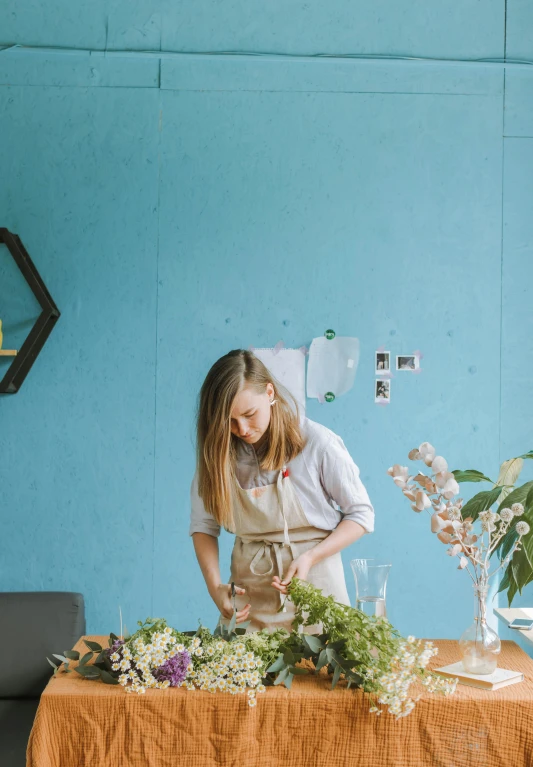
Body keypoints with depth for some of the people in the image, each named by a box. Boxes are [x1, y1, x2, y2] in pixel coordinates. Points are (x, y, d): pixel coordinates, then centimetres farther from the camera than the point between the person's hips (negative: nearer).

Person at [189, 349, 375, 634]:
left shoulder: (318, 443, -15)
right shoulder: (217, 452, -5)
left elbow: (360, 514, -6)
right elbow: (203, 525, 2)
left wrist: (311, 557, -18)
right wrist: (214, 586, -13)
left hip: (313, 582, -2)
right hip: (247, 592, 2)